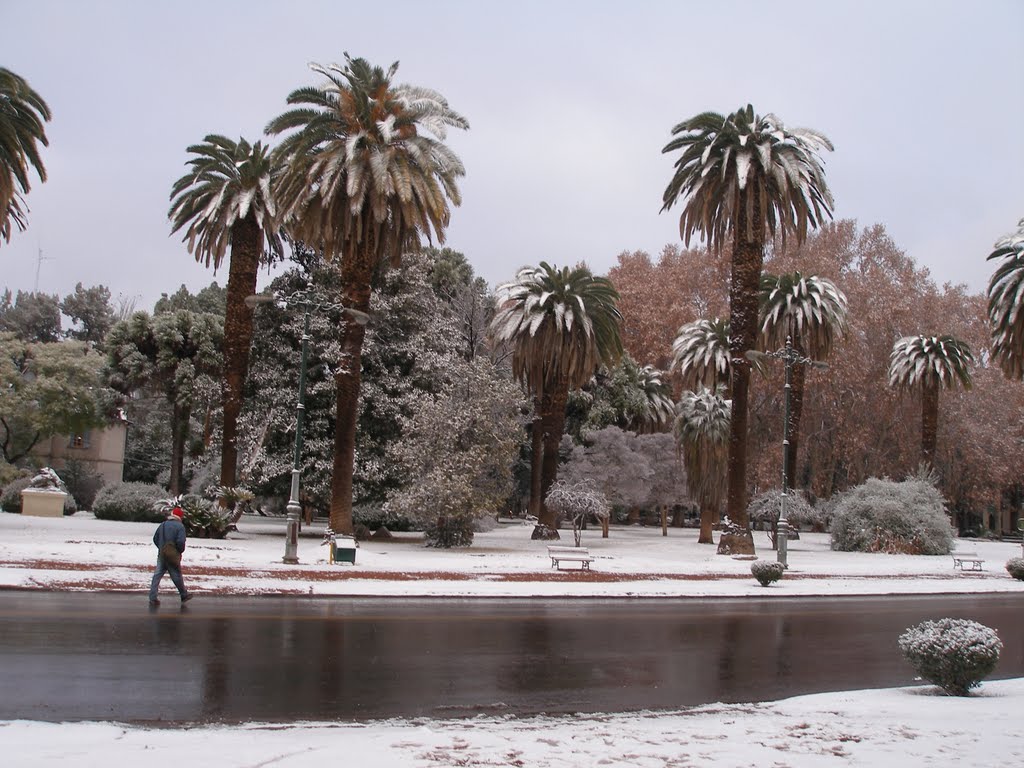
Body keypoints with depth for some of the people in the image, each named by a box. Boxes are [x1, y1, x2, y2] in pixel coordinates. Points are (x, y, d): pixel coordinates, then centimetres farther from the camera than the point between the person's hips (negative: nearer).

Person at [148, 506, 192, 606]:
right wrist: (180, 551, -3)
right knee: (177, 576, 8)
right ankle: (184, 595, 23)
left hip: (161, 555, 5)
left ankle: (152, 598, 0)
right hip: (173, 556, -5)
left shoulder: (162, 525, 8)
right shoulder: (180, 526, -10)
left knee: (157, 575, 5)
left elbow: (155, 539, 12)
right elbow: (180, 541, -20)